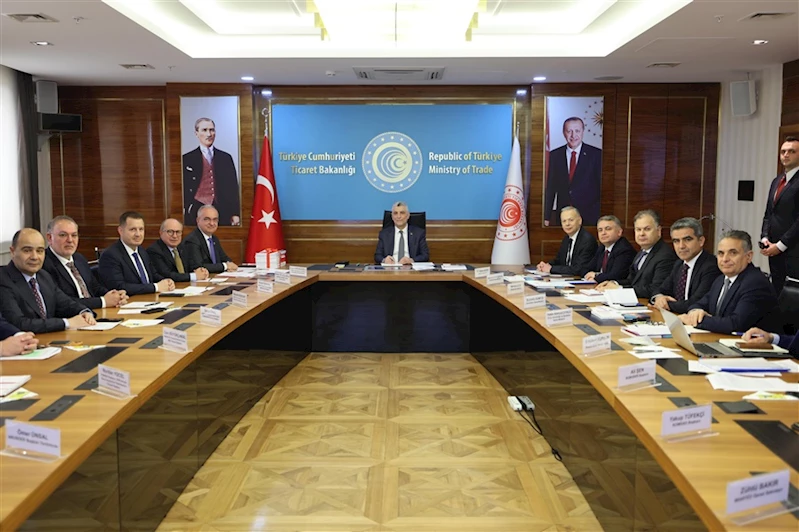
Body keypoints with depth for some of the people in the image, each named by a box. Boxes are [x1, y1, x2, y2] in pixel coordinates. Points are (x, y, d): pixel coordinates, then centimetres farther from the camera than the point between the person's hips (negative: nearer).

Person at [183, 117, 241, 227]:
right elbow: (183, 189, 5)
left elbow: (233, 188, 10)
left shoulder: (226, 158, 12)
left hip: (223, 214, 2)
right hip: (197, 215, -1)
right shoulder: (187, 159, 5)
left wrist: (235, 214, 4)